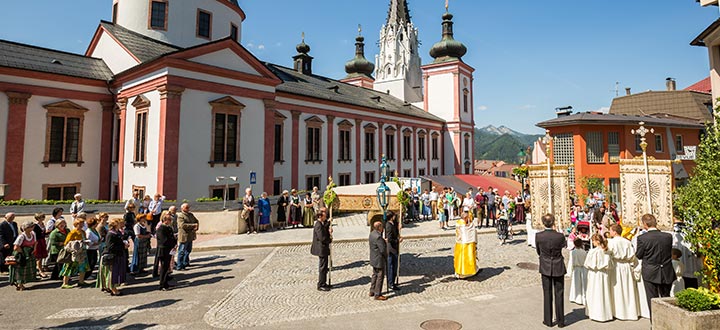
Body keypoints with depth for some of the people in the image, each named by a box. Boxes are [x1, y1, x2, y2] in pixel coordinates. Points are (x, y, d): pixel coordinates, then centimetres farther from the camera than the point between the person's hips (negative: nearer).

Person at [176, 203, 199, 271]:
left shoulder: (191, 214, 12)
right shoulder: (180, 216, -13)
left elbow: (196, 221, 16)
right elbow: (183, 225, -24)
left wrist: (196, 227, -5)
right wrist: (193, 225, -23)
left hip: (190, 236, 8)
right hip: (184, 236, -8)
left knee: (188, 250, 20)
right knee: (182, 251, -3)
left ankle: (185, 263, 36)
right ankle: (179, 266, 3)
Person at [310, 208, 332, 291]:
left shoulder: (322, 224, 10)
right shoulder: (318, 225, -21)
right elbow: (322, 238, -25)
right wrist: (330, 240, -11)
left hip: (324, 248, 10)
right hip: (321, 249, -10)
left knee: (324, 266, 17)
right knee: (322, 267, -1)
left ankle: (323, 283, 28)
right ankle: (321, 285, 9)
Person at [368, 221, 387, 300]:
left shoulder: (372, 233, 2)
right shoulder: (378, 237, -28)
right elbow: (383, 250, -26)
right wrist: (386, 256, -7)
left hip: (374, 259, 10)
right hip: (379, 260, -10)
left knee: (375, 275, 22)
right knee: (380, 276, 2)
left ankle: (372, 291, 33)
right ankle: (377, 295, 10)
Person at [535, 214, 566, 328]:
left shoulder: (538, 236, -14)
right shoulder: (560, 236, -18)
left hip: (545, 268, 1)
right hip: (558, 268, -1)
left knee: (547, 294, 11)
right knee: (559, 294, 12)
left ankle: (548, 320, 18)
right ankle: (560, 321, 20)